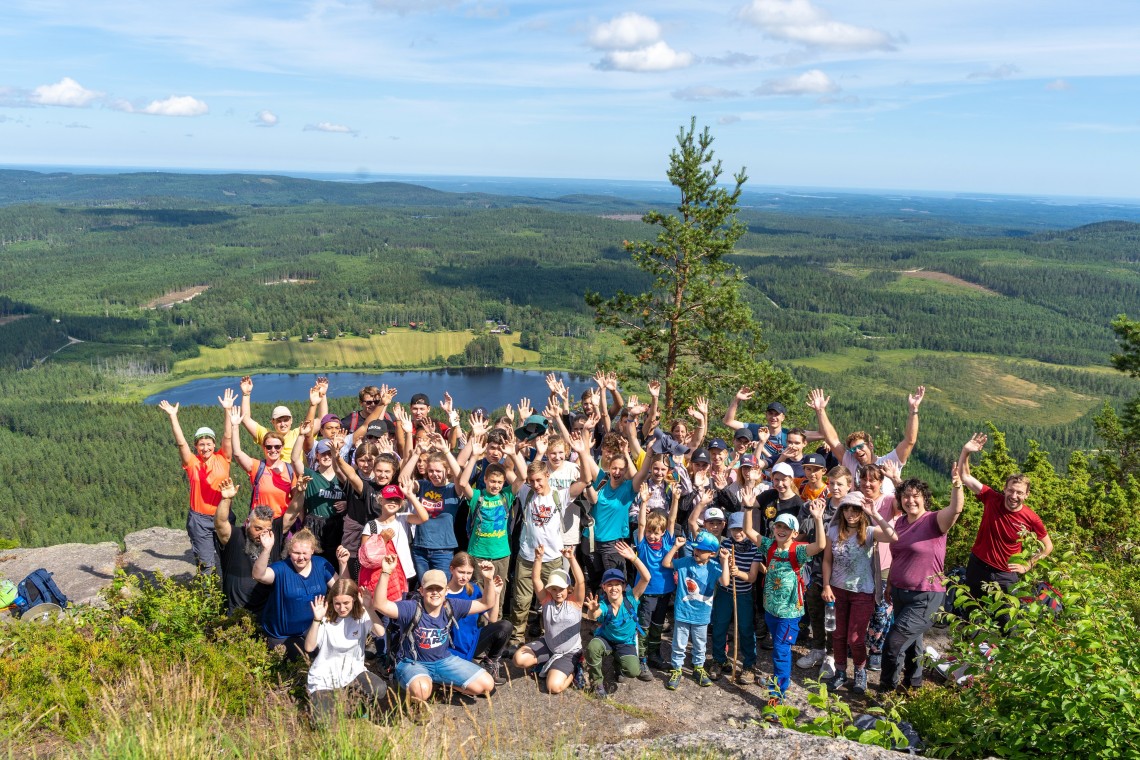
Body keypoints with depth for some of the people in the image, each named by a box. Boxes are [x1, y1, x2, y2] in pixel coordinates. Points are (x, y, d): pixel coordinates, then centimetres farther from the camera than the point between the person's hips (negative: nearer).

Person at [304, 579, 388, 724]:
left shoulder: (362, 616, -6)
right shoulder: (325, 618, -8)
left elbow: (380, 632, -25)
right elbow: (309, 648, -20)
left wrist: (368, 607, -33)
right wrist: (316, 620, -31)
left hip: (353, 672, 1)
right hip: (325, 678, -1)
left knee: (380, 689, -29)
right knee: (323, 723, -20)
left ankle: (345, 695, 1)